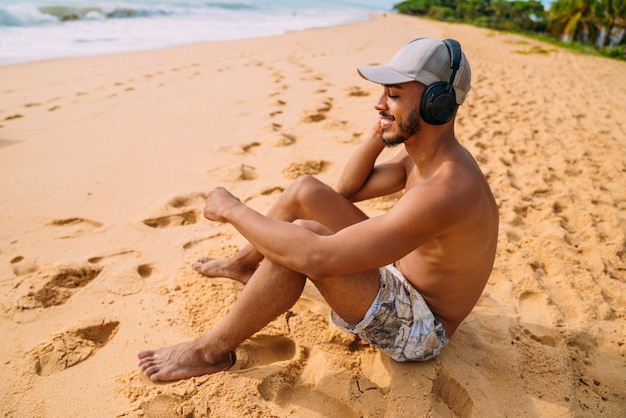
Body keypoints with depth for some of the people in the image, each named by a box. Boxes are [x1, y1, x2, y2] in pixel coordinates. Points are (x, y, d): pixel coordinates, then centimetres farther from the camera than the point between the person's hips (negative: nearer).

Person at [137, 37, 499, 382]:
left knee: (303, 242, -31)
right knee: (305, 190, 0)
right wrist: (379, 134, -9)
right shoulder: (423, 154, -4)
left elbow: (318, 258, -40)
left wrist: (232, 210, -26)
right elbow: (348, 188, 8)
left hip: (419, 328, -8)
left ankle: (213, 350, -9)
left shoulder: (445, 190, -35)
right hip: (397, 276, 9)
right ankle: (244, 264, 25)